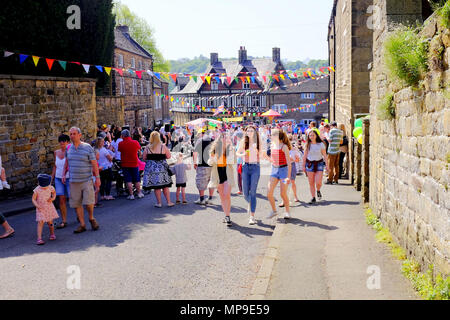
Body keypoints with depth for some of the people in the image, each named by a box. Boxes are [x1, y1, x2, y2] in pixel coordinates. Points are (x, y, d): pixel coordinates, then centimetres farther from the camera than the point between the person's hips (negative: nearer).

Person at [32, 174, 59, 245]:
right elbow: (33, 199, -8)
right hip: (41, 209, -2)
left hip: (49, 208, 2)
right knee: (40, 222, -12)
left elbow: (54, 192, 15)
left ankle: (52, 234, 34)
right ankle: (39, 238, -13)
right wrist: (37, 205, -24)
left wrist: (53, 198, -3)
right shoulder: (37, 190, -13)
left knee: (50, 222, 8)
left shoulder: (50, 188, -6)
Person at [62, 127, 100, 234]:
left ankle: (91, 218, 19)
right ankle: (82, 225, 14)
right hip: (74, 181, 4)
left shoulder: (88, 147, -4)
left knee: (89, 202, -8)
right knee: (76, 204, 4)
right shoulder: (68, 149, 9)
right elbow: (66, 163, 22)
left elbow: (94, 164, -3)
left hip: (87, 180, -4)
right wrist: (64, 174, 11)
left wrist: (97, 177, -6)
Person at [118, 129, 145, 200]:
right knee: (137, 180, 13)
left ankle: (131, 195, 2)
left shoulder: (121, 144, -9)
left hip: (125, 164, -1)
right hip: (134, 163, 1)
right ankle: (139, 193, 20)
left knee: (128, 180, 3)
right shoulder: (135, 142, -4)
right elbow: (139, 150, 13)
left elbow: (119, 150, 8)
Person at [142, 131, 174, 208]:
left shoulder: (147, 147, -5)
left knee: (156, 187, 5)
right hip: (162, 167, 0)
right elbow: (169, 156, 1)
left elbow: (144, 157, 4)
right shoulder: (163, 146, -6)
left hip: (151, 168, 0)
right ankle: (169, 202, 14)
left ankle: (159, 203, 9)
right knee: (165, 186, 9)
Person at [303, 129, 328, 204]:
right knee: (311, 183, 2)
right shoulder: (308, 145, 3)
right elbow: (305, 156, 8)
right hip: (310, 164, 2)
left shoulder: (321, 144, -1)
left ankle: (318, 191, 24)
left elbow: (324, 155, 1)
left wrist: (326, 165, -4)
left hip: (319, 163, -2)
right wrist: (304, 166, 8)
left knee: (318, 182, -10)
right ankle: (313, 198, 13)